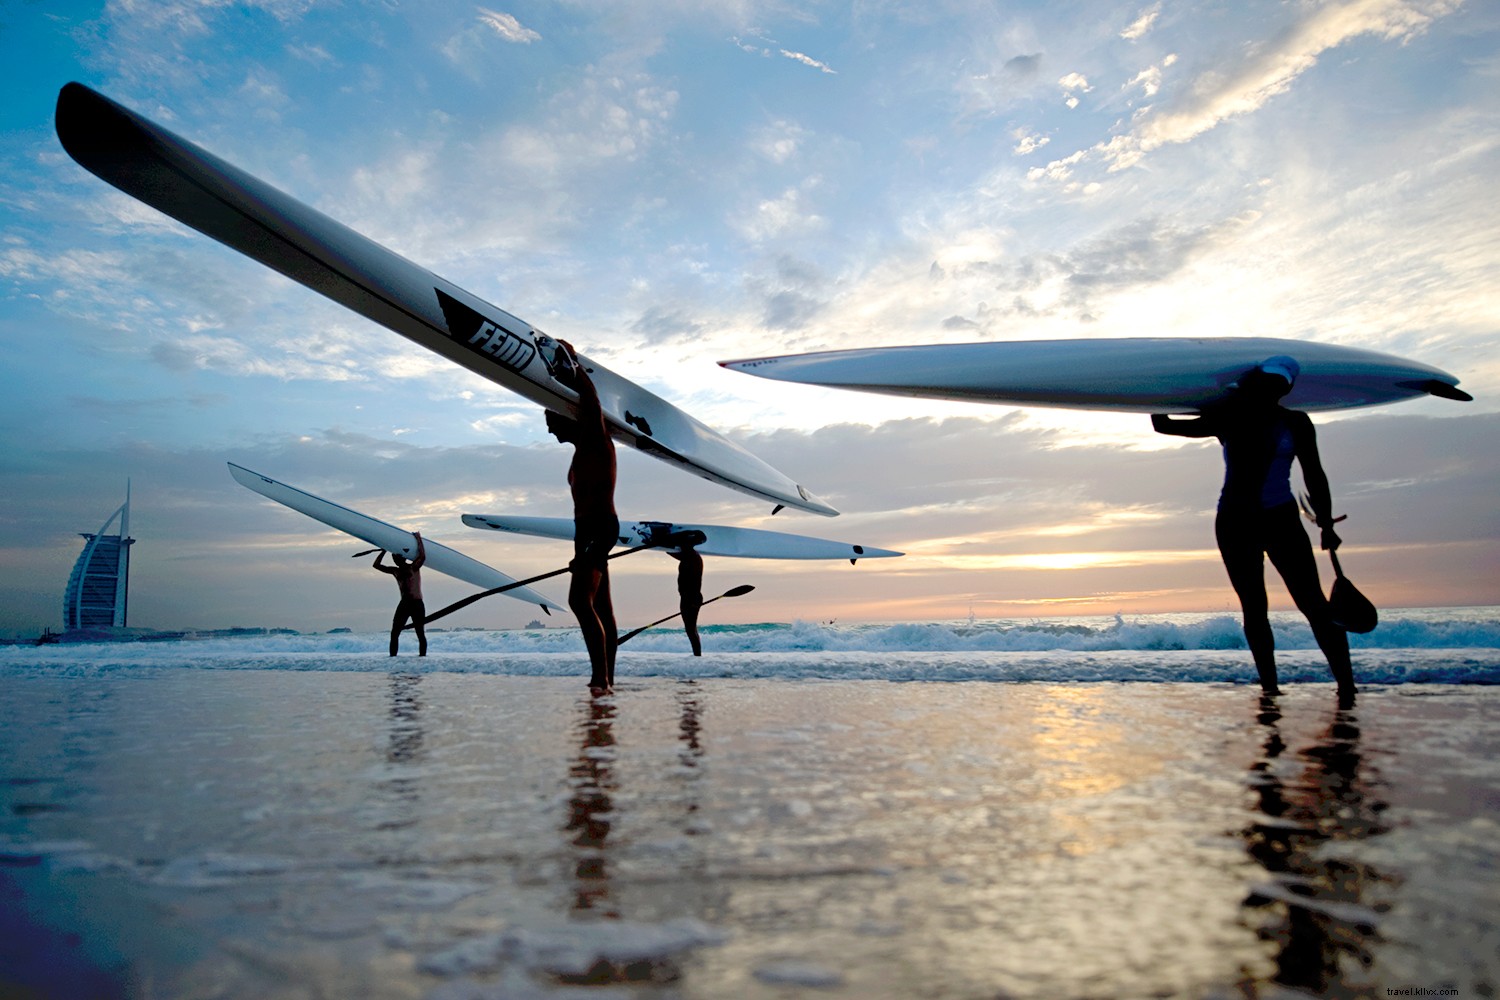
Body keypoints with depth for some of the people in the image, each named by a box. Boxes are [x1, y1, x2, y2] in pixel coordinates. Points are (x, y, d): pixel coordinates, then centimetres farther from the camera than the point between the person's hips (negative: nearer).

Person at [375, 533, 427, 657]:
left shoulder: (414, 567, 0)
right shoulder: (395, 571, 15)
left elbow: (422, 556, -18)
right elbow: (377, 565, 16)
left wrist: (418, 539, -11)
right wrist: (384, 551, 12)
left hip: (417, 604, -5)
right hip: (403, 604, 6)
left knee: (421, 634, -4)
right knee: (394, 633, -1)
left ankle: (422, 656, -3)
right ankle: (392, 656, 2)